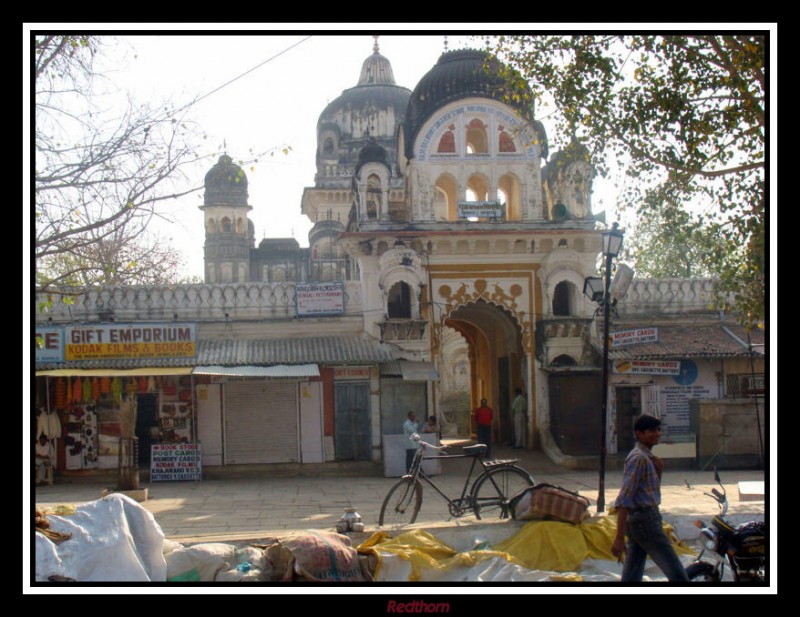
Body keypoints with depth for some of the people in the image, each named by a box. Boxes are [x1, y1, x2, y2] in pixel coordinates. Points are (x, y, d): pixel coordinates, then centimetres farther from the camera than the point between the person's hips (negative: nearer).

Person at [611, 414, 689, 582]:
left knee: (631, 577, 8)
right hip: (646, 519, -10)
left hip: (637, 521, 10)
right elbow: (624, 499, -21)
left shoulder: (647, 456, 16)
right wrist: (619, 537, -26)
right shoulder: (638, 458, -13)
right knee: (677, 575, -7)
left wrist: (658, 471, 5)